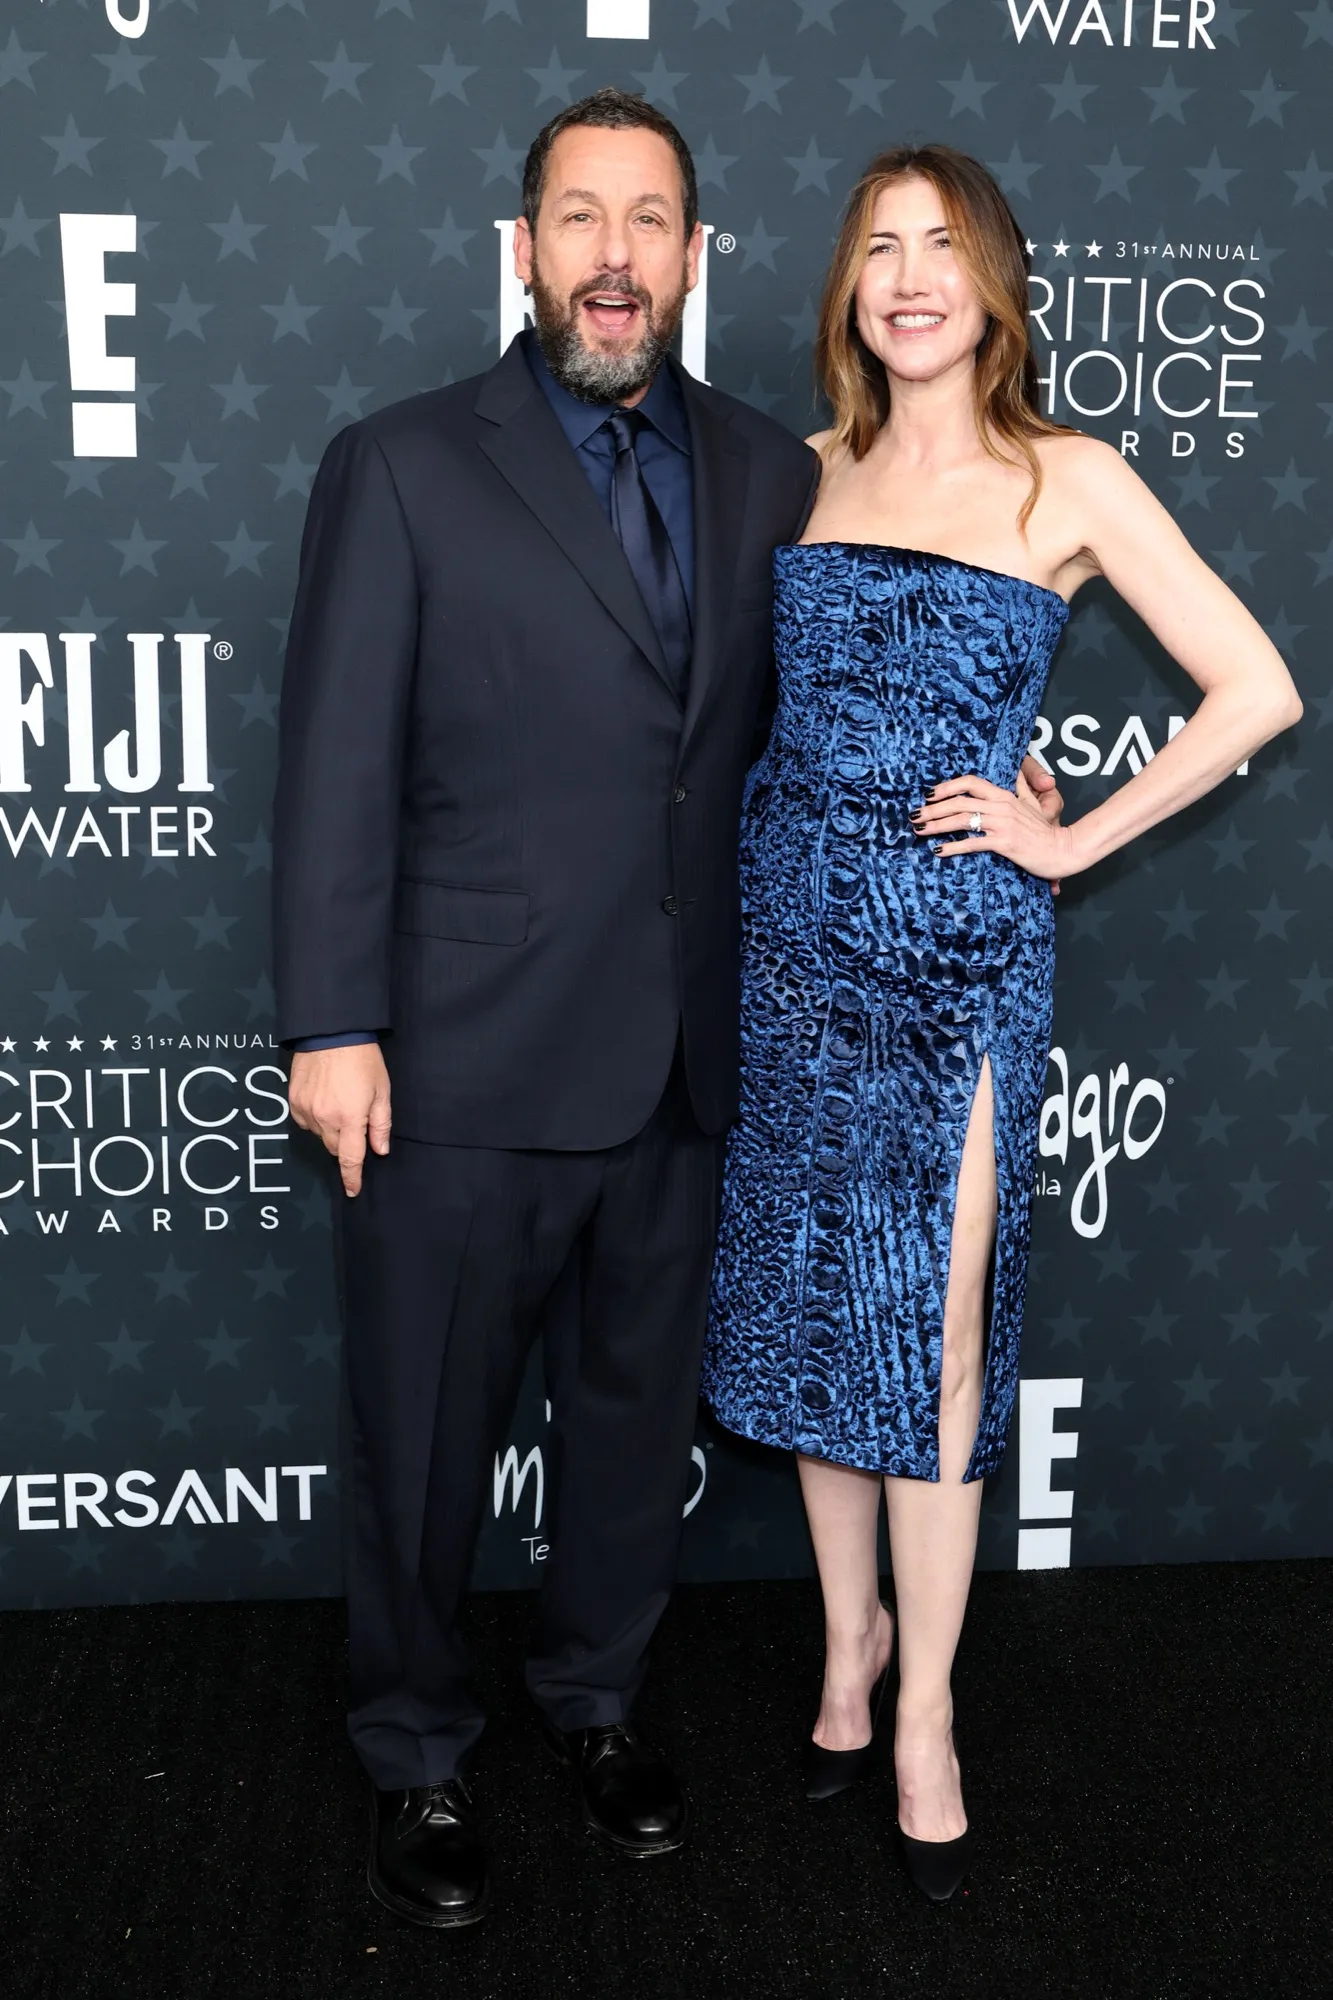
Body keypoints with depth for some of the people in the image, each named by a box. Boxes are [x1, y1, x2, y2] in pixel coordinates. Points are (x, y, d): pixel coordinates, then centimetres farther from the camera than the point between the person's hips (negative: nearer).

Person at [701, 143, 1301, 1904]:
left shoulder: (1069, 483, -2)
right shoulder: (808, 472, 8)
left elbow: (1255, 691, -3)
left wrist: (1070, 841, -5)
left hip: (958, 947, -3)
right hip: (793, 928, 4)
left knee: (936, 1327, -1)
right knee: (809, 1297, 10)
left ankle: (923, 1712, 15)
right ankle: (851, 1630, 30)